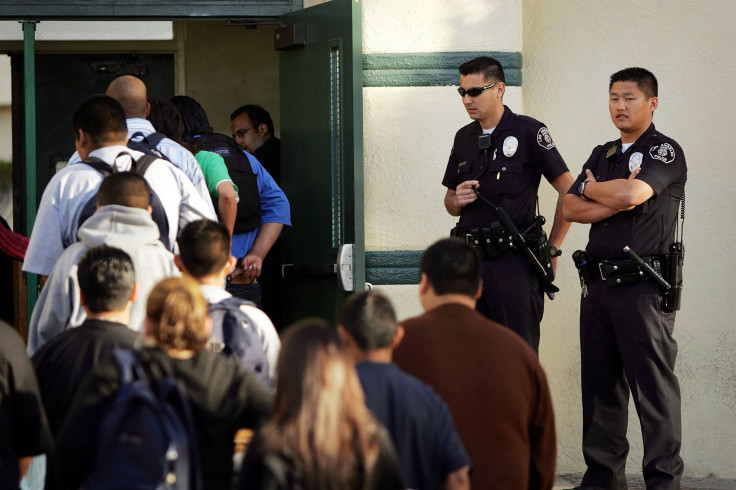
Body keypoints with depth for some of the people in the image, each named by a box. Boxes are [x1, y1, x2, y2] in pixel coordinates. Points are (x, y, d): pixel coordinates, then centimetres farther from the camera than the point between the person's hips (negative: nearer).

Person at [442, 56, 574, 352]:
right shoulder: (464, 138, 15)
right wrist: (457, 200, 1)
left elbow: (569, 191, -3)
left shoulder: (528, 132, -4)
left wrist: (551, 249, -2)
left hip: (513, 261, -6)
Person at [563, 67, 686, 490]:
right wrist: (616, 200, -8)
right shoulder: (602, 155, 18)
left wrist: (594, 188, 0)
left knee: (653, 387, -7)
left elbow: (632, 194, -20)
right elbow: (572, 209, 8)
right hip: (599, 282, 7)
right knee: (601, 386, 9)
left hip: (643, 285, -7)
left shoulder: (665, 151, -3)